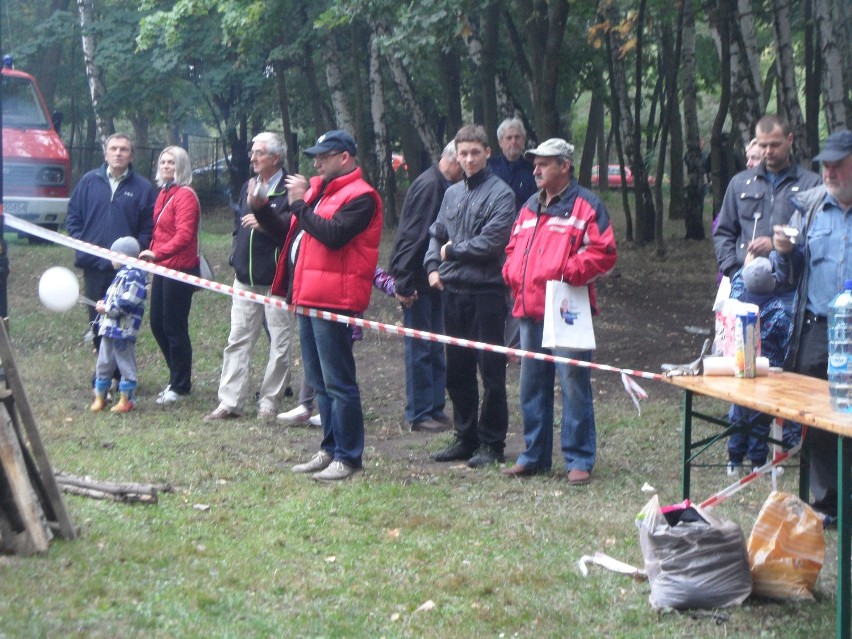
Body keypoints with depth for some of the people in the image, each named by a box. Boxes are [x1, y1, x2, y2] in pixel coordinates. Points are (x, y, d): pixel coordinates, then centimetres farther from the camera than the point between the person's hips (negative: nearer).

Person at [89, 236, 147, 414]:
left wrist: (107, 308, -16)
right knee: (103, 363, 14)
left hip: (123, 330, -10)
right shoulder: (121, 274, 16)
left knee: (125, 364, 1)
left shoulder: (135, 275, -16)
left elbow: (127, 302, -23)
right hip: (109, 326, 10)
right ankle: (100, 396, 22)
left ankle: (127, 399, 9)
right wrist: (104, 303, 5)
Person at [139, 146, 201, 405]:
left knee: (174, 328, -3)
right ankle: (178, 378, 25)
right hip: (162, 269, 9)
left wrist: (158, 253, -32)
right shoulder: (164, 193, 15)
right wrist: (153, 255, 14)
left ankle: (179, 385, 9)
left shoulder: (185, 195, -13)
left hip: (180, 269, -9)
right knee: (158, 324, 13)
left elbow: (184, 234, -23)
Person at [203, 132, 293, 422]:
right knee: (238, 340, 6)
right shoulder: (249, 186, 16)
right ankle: (230, 401, 8)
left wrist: (263, 223, -21)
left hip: (277, 278, -7)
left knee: (279, 344, 1)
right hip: (246, 276, 7)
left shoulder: (290, 189, -10)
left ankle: (269, 403, 9)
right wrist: (237, 258, 15)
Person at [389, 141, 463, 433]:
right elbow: (412, 235, -21)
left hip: (431, 280, 9)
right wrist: (404, 283, -22)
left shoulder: (440, 186, 11)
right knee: (421, 347, -3)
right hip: (417, 281, -9)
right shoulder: (429, 186, -18)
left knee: (434, 347, 13)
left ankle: (435, 408, 19)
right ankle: (419, 414, 2)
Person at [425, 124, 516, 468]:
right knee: (457, 369, 13)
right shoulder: (452, 194, 14)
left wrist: (451, 251, -5)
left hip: (486, 292, -7)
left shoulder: (500, 194, -8)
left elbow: (491, 243, -16)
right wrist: (433, 266, 2)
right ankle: (465, 437, 23)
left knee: (491, 370, -1)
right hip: (453, 291, 7)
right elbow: (436, 234, 20)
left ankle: (491, 442, 6)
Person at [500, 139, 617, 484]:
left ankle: (579, 459, -1)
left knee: (573, 385, -6)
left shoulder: (586, 205, -3)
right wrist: (512, 272, 6)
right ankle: (534, 455, 21)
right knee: (531, 386, 12)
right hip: (529, 311, 7)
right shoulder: (530, 207, 19)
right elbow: (514, 248, 27)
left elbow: (604, 254, -11)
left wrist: (568, 272, -19)